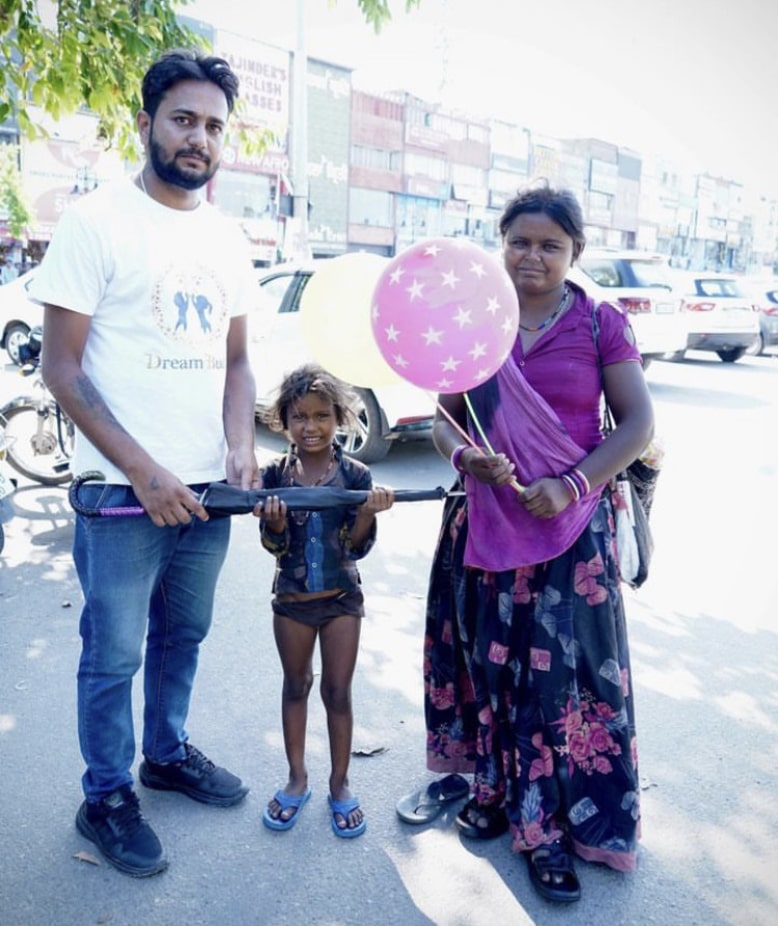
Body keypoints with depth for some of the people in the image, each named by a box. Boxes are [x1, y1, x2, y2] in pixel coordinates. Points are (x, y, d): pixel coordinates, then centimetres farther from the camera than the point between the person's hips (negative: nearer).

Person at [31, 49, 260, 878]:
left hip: (206, 488, 6)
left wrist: (240, 445, -3)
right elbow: (61, 366, -10)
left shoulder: (226, 237, 10)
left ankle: (167, 753, 41)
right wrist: (143, 469, -17)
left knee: (182, 635, 19)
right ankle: (106, 799, 27)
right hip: (123, 490, -5)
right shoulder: (96, 221, -7)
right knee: (114, 653, 7)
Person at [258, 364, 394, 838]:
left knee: (338, 691, 9)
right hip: (292, 599, 2)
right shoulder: (275, 474, -8)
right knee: (296, 685, 17)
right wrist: (275, 524, -31)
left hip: (341, 599, -1)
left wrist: (369, 512, -31)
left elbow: (357, 548, -13)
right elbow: (274, 546, -9)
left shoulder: (355, 474, -12)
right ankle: (297, 778, 33)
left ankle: (340, 783, 26)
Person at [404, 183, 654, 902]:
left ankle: (549, 827, 17)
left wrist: (571, 486, -15)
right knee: (489, 660, 10)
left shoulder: (602, 325, -1)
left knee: (562, 672, 1)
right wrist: (463, 454, -14)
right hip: (487, 524, 2)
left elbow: (637, 425, -3)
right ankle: (495, 789, 31)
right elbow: (444, 419, 9)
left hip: (573, 528, -2)